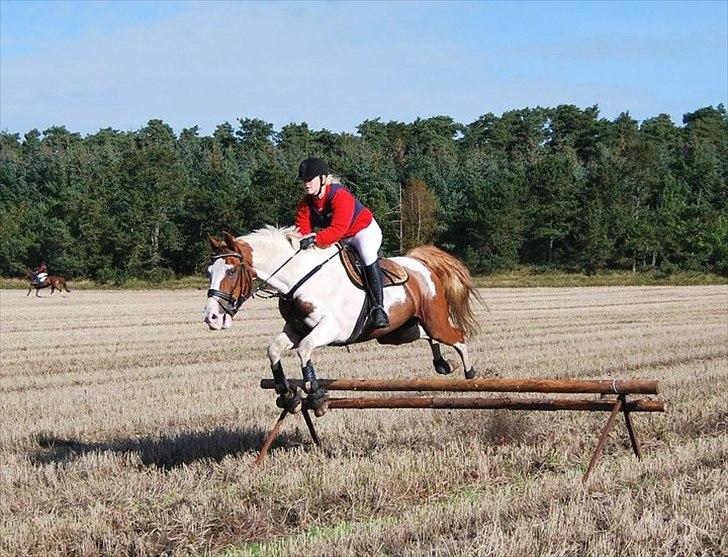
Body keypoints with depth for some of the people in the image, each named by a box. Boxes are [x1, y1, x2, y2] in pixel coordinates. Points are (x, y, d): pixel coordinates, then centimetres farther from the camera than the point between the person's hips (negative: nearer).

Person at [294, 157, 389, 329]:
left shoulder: (340, 196, -32)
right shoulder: (305, 203, -9)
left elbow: (338, 229, -43)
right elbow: (302, 230, -14)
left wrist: (315, 239, -56)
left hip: (364, 230, -8)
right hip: (337, 239, 8)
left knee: (367, 255, -36)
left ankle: (378, 307, -37)